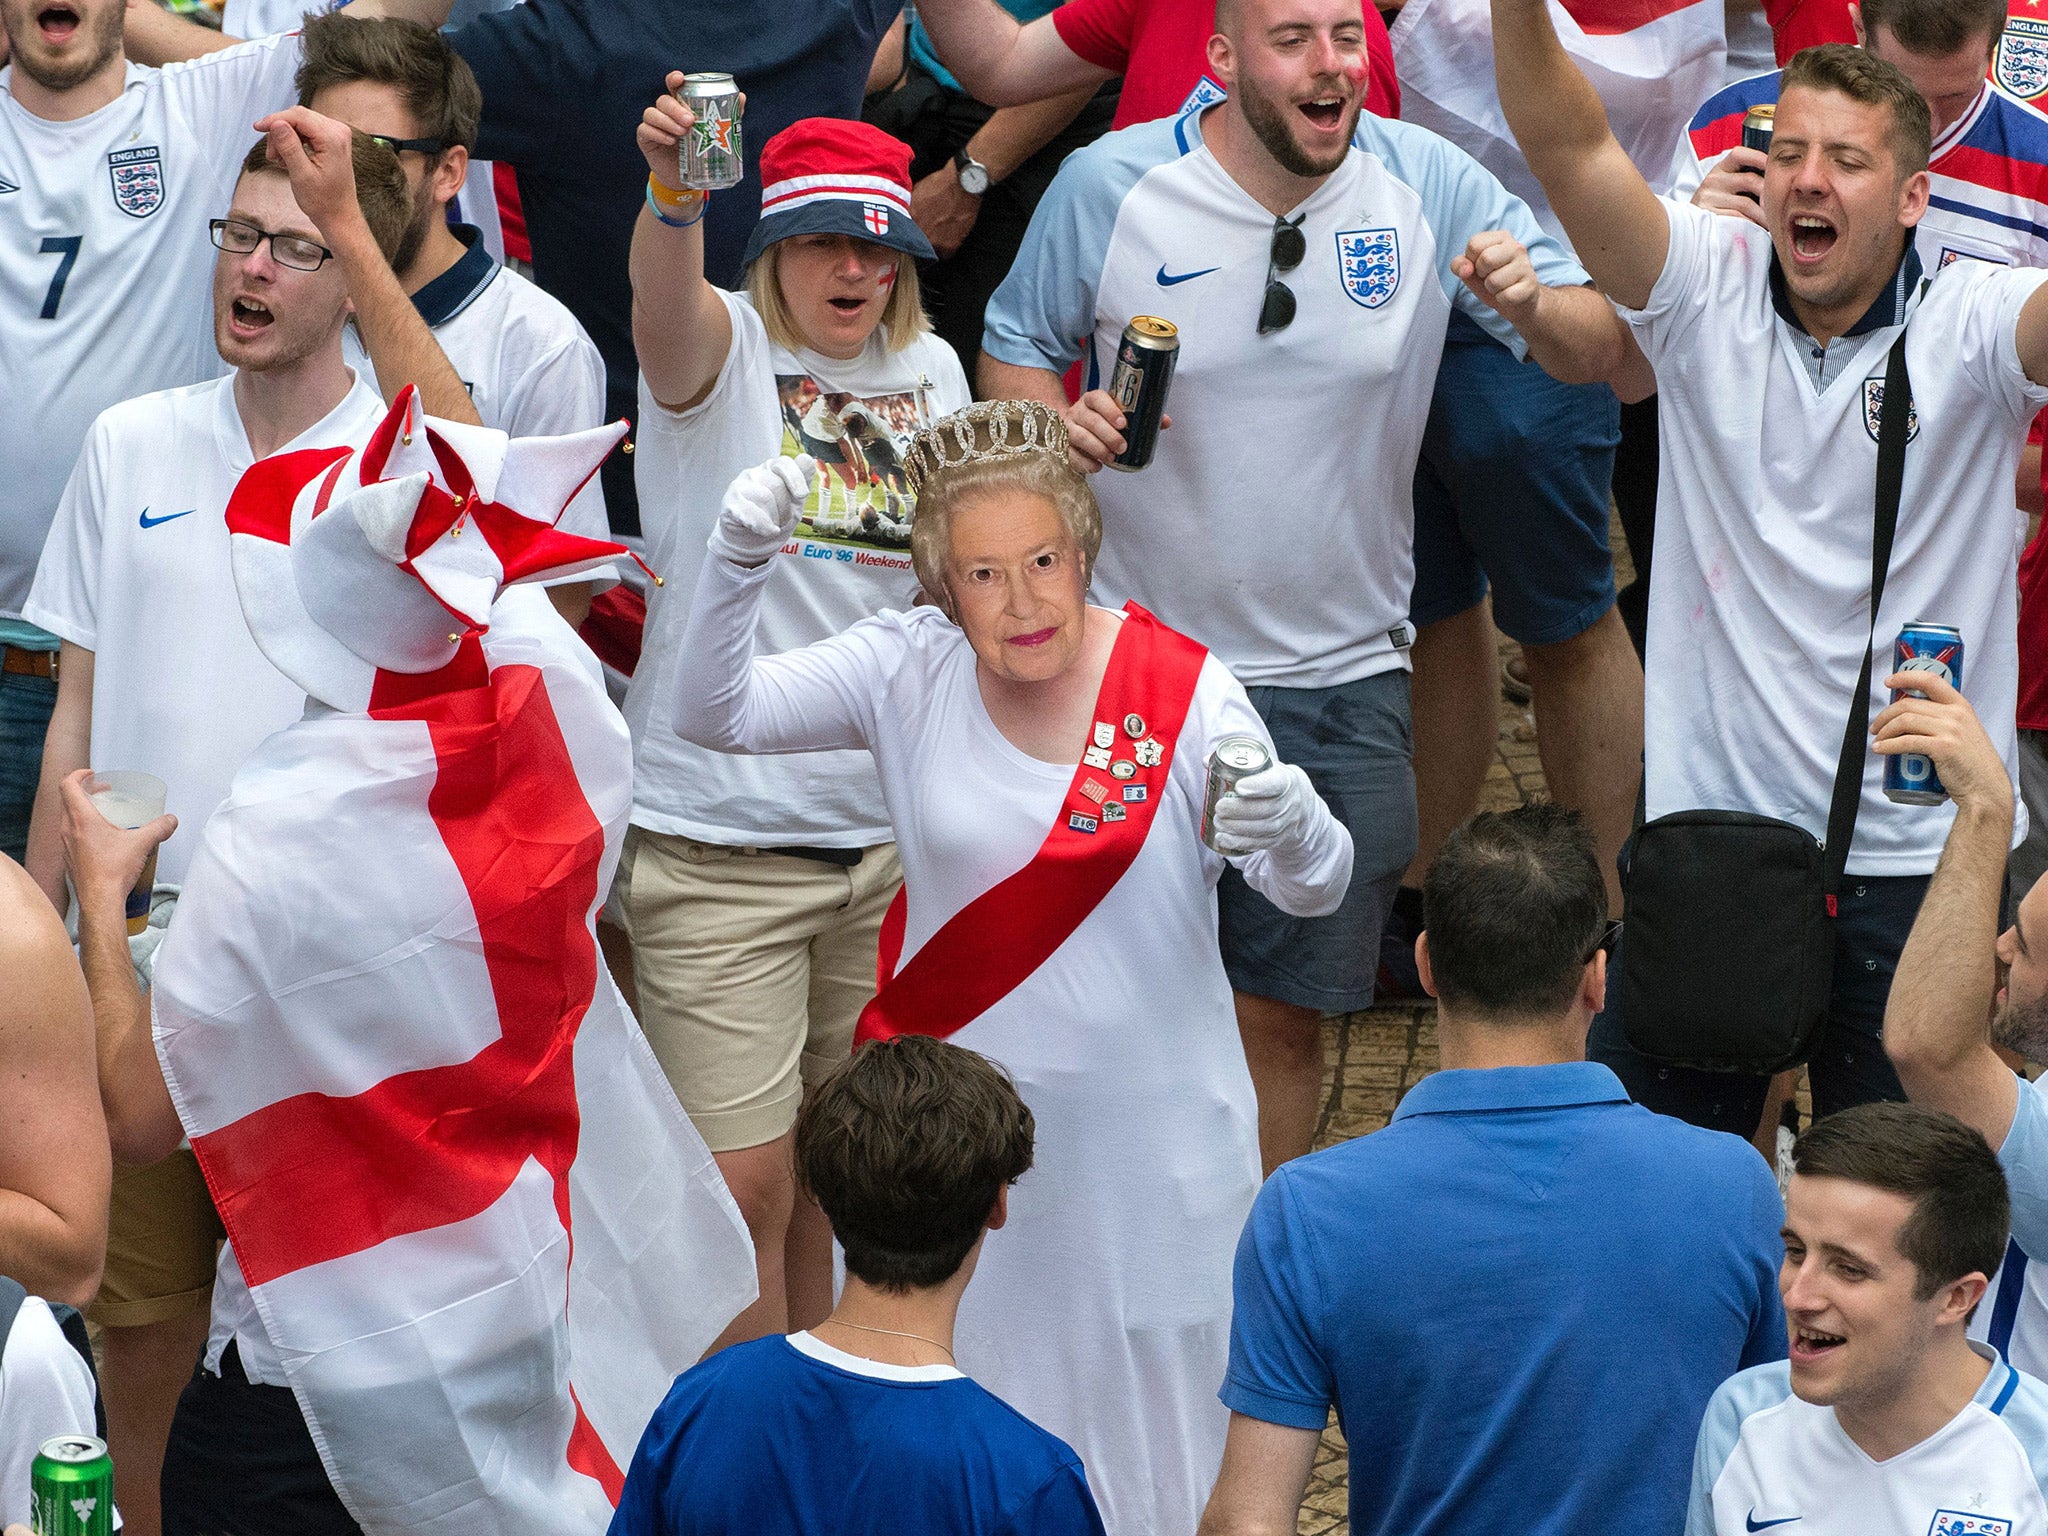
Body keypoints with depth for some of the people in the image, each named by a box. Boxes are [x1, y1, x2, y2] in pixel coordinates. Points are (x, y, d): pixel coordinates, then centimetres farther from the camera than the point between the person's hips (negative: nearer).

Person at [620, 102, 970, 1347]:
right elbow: (665, 300, -33)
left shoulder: (929, 370, 9)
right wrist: (673, 191, -54)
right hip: (720, 834, -5)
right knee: (746, 1186, -5)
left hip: (886, 830, 5)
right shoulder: (725, 350, -7)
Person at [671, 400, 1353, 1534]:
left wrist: (1292, 829, -38)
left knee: (1142, 1419, 9)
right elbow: (714, 714, -8)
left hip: (1140, 1125, -2)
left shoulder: (1182, 691, -12)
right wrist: (739, 557, -25)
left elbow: (1313, 890, -13)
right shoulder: (910, 671, -5)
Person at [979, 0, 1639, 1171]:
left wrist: (1530, 303, -31)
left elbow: (1603, 351, -8)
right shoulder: (1110, 186, -8)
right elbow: (1014, 347, 5)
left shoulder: (1430, 185, -7)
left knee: (1287, 1010, 9)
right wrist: (1053, 422, -17)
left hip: (1339, 683, 1)